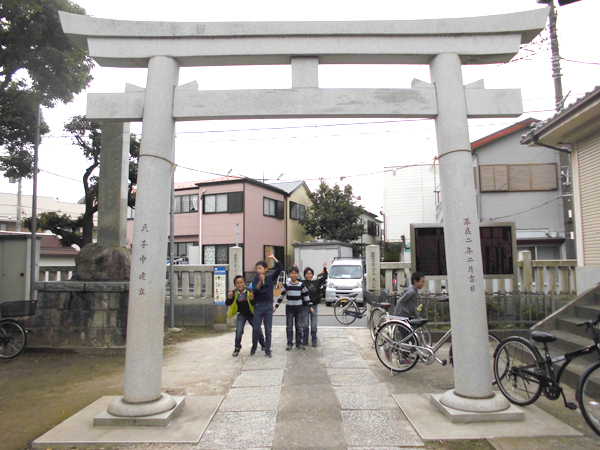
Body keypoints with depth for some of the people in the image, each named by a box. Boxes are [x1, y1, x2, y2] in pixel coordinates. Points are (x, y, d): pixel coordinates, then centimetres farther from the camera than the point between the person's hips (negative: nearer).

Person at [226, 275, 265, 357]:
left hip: (252, 314, -1)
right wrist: (229, 298, -33)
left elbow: (254, 304, -19)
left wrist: (252, 299, -41)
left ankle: (263, 345, 29)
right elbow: (227, 304, -12)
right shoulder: (234, 293, -11)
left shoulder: (249, 291, -19)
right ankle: (237, 348, 9)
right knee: (239, 331, -13)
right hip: (241, 315, 1)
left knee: (257, 330, 3)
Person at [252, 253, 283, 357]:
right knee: (256, 329, 1)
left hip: (268, 306, 0)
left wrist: (273, 258, -10)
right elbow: (255, 291, -14)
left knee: (268, 329, 4)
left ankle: (267, 350, 13)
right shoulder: (255, 279, 1)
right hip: (258, 306, 0)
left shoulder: (270, 277, 1)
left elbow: (280, 268, -7)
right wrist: (260, 281, -25)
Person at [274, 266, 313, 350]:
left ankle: (299, 343, 17)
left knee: (299, 326, 6)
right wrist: (276, 306, 3)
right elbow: (282, 296, 6)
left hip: (299, 307, 0)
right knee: (289, 326, 4)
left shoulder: (301, 285, -1)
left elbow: (306, 296, 5)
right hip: (289, 307, 0)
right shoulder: (286, 285, -1)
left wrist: (310, 306, 1)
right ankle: (289, 343, 14)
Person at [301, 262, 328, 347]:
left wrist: (325, 268, -7)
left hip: (314, 306, 1)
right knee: (305, 325, 8)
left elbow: (324, 278, -1)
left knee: (314, 325, 7)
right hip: (304, 306, -1)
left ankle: (314, 341, 17)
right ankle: (305, 340, 20)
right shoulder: (302, 283, -2)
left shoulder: (316, 282, 3)